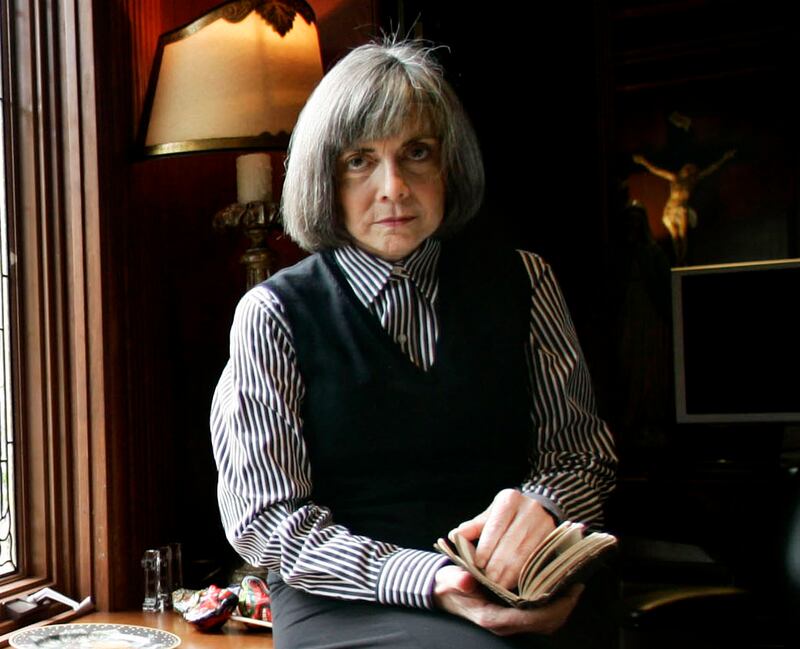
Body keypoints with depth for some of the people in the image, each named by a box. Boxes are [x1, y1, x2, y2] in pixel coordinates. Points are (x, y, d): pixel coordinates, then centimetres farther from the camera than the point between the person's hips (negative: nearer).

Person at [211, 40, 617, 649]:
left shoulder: (523, 284, 8)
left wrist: (541, 505, -14)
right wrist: (429, 580, -20)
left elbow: (584, 451, 11)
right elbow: (265, 519, -5)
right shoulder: (275, 314, -1)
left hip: (517, 592, 4)